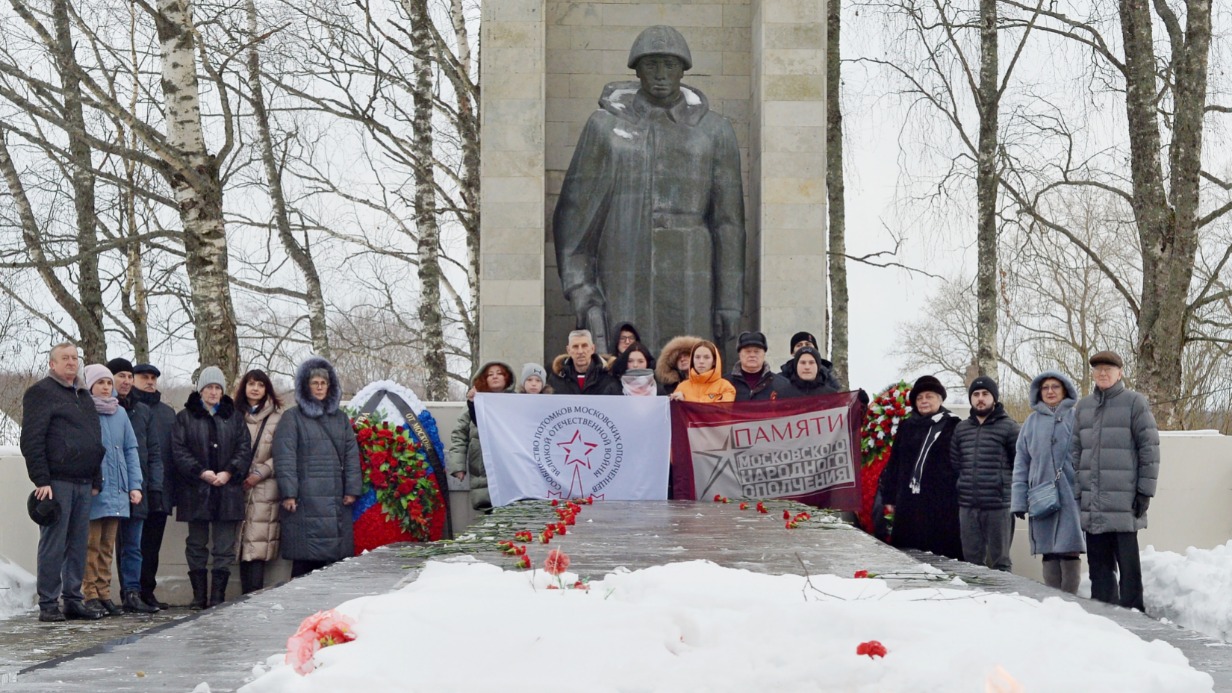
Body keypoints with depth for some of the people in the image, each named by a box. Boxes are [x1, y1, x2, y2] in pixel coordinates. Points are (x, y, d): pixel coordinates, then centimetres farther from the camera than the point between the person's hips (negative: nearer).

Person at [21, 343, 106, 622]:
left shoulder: (84, 396, 22)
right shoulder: (41, 393, -1)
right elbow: (31, 440, -8)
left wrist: (96, 480, 19)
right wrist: (41, 480, -15)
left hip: (84, 483, 7)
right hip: (57, 482, -7)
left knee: (78, 544, 8)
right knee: (53, 544, -5)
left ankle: (74, 600, 13)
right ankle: (48, 604, 0)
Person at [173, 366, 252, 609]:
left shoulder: (234, 416, 13)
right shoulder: (185, 417, 7)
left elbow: (245, 448, 5)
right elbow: (179, 450, -3)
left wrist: (229, 472, -11)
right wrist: (201, 472, -14)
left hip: (227, 490, 1)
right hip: (196, 491, -1)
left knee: (225, 547, 0)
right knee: (197, 545, 4)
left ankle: (218, 596, 4)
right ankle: (198, 596, 11)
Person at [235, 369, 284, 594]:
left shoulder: (277, 417, 3)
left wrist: (259, 473, -8)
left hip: (264, 489, -3)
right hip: (239, 488, 3)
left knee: (257, 545, -10)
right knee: (242, 544, 2)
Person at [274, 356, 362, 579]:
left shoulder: (340, 418, 19)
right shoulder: (292, 418, 5)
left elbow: (352, 456, 14)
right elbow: (284, 458, -3)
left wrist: (352, 489, 3)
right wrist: (288, 494, -12)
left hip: (336, 501, 4)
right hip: (305, 500, -4)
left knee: (335, 558, -1)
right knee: (305, 560, -8)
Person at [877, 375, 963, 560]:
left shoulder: (953, 426, 3)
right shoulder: (907, 427, 15)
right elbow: (893, 464, 16)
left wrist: (962, 495, -7)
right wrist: (889, 497, 13)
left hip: (943, 505, -4)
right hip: (909, 504, 4)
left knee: (943, 554, -4)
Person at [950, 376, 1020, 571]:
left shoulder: (1008, 427, -1)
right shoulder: (961, 428, 14)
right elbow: (954, 465, 17)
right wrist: (960, 489, 10)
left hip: (998, 505, -5)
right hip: (967, 506, 5)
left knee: (998, 562, 0)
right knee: (971, 561, 10)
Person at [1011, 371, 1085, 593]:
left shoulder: (1076, 418, 3)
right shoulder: (1032, 421, 12)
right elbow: (1021, 462, 10)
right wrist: (1019, 500, 3)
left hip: (1071, 496, -3)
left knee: (1069, 551, -3)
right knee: (1049, 554, 6)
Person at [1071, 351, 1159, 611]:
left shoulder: (1134, 402, -1)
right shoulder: (1083, 406, 14)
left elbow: (1149, 448, -3)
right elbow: (1075, 451, 16)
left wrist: (1145, 491, -7)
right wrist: (1075, 493, 11)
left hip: (1124, 503, -5)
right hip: (1092, 506, 5)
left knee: (1128, 562, -2)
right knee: (1099, 563, 9)